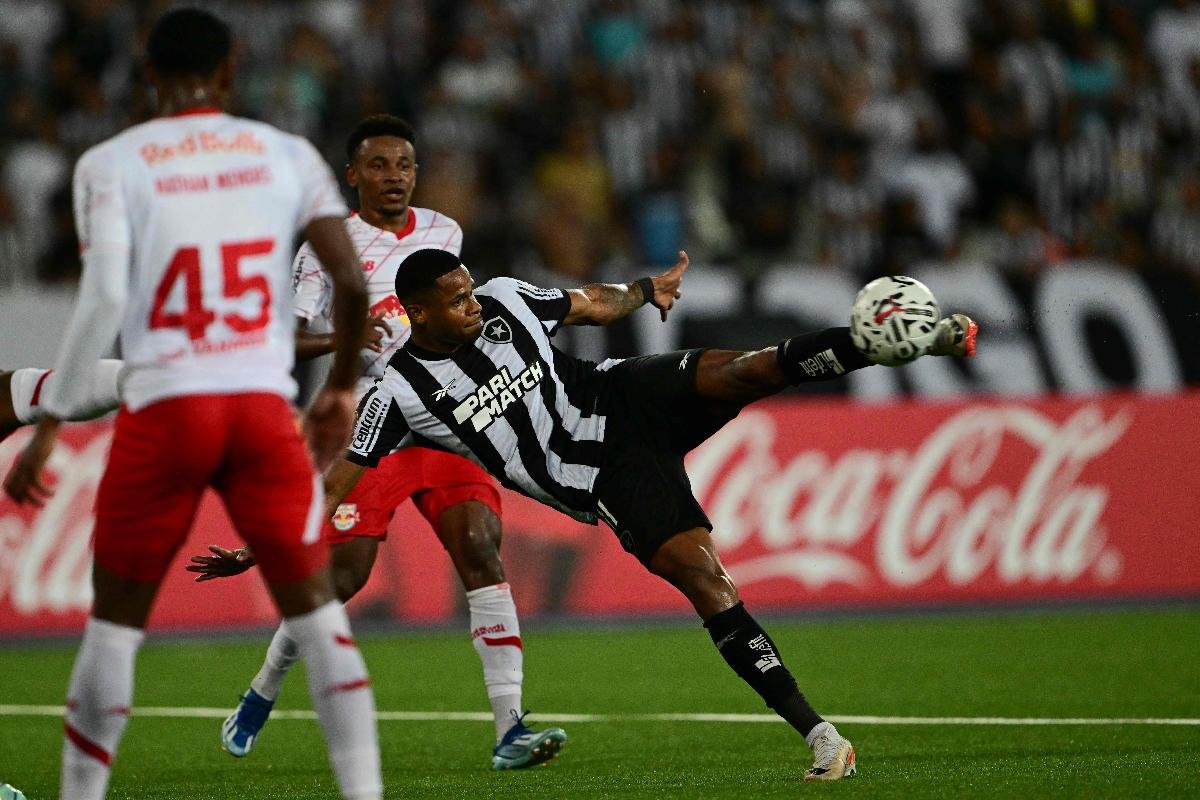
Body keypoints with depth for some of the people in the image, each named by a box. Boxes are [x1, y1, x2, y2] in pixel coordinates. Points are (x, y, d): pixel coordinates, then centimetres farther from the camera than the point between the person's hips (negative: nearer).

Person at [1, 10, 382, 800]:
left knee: (116, 621, 11)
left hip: (164, 409, -1)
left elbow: (104, 300, -10)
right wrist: (343, 387, 18)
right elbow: (353, 283, 2)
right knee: (316, 610, 10)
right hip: (264, 408, 1)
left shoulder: (111, 163, 2)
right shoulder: (286, 156, 8)